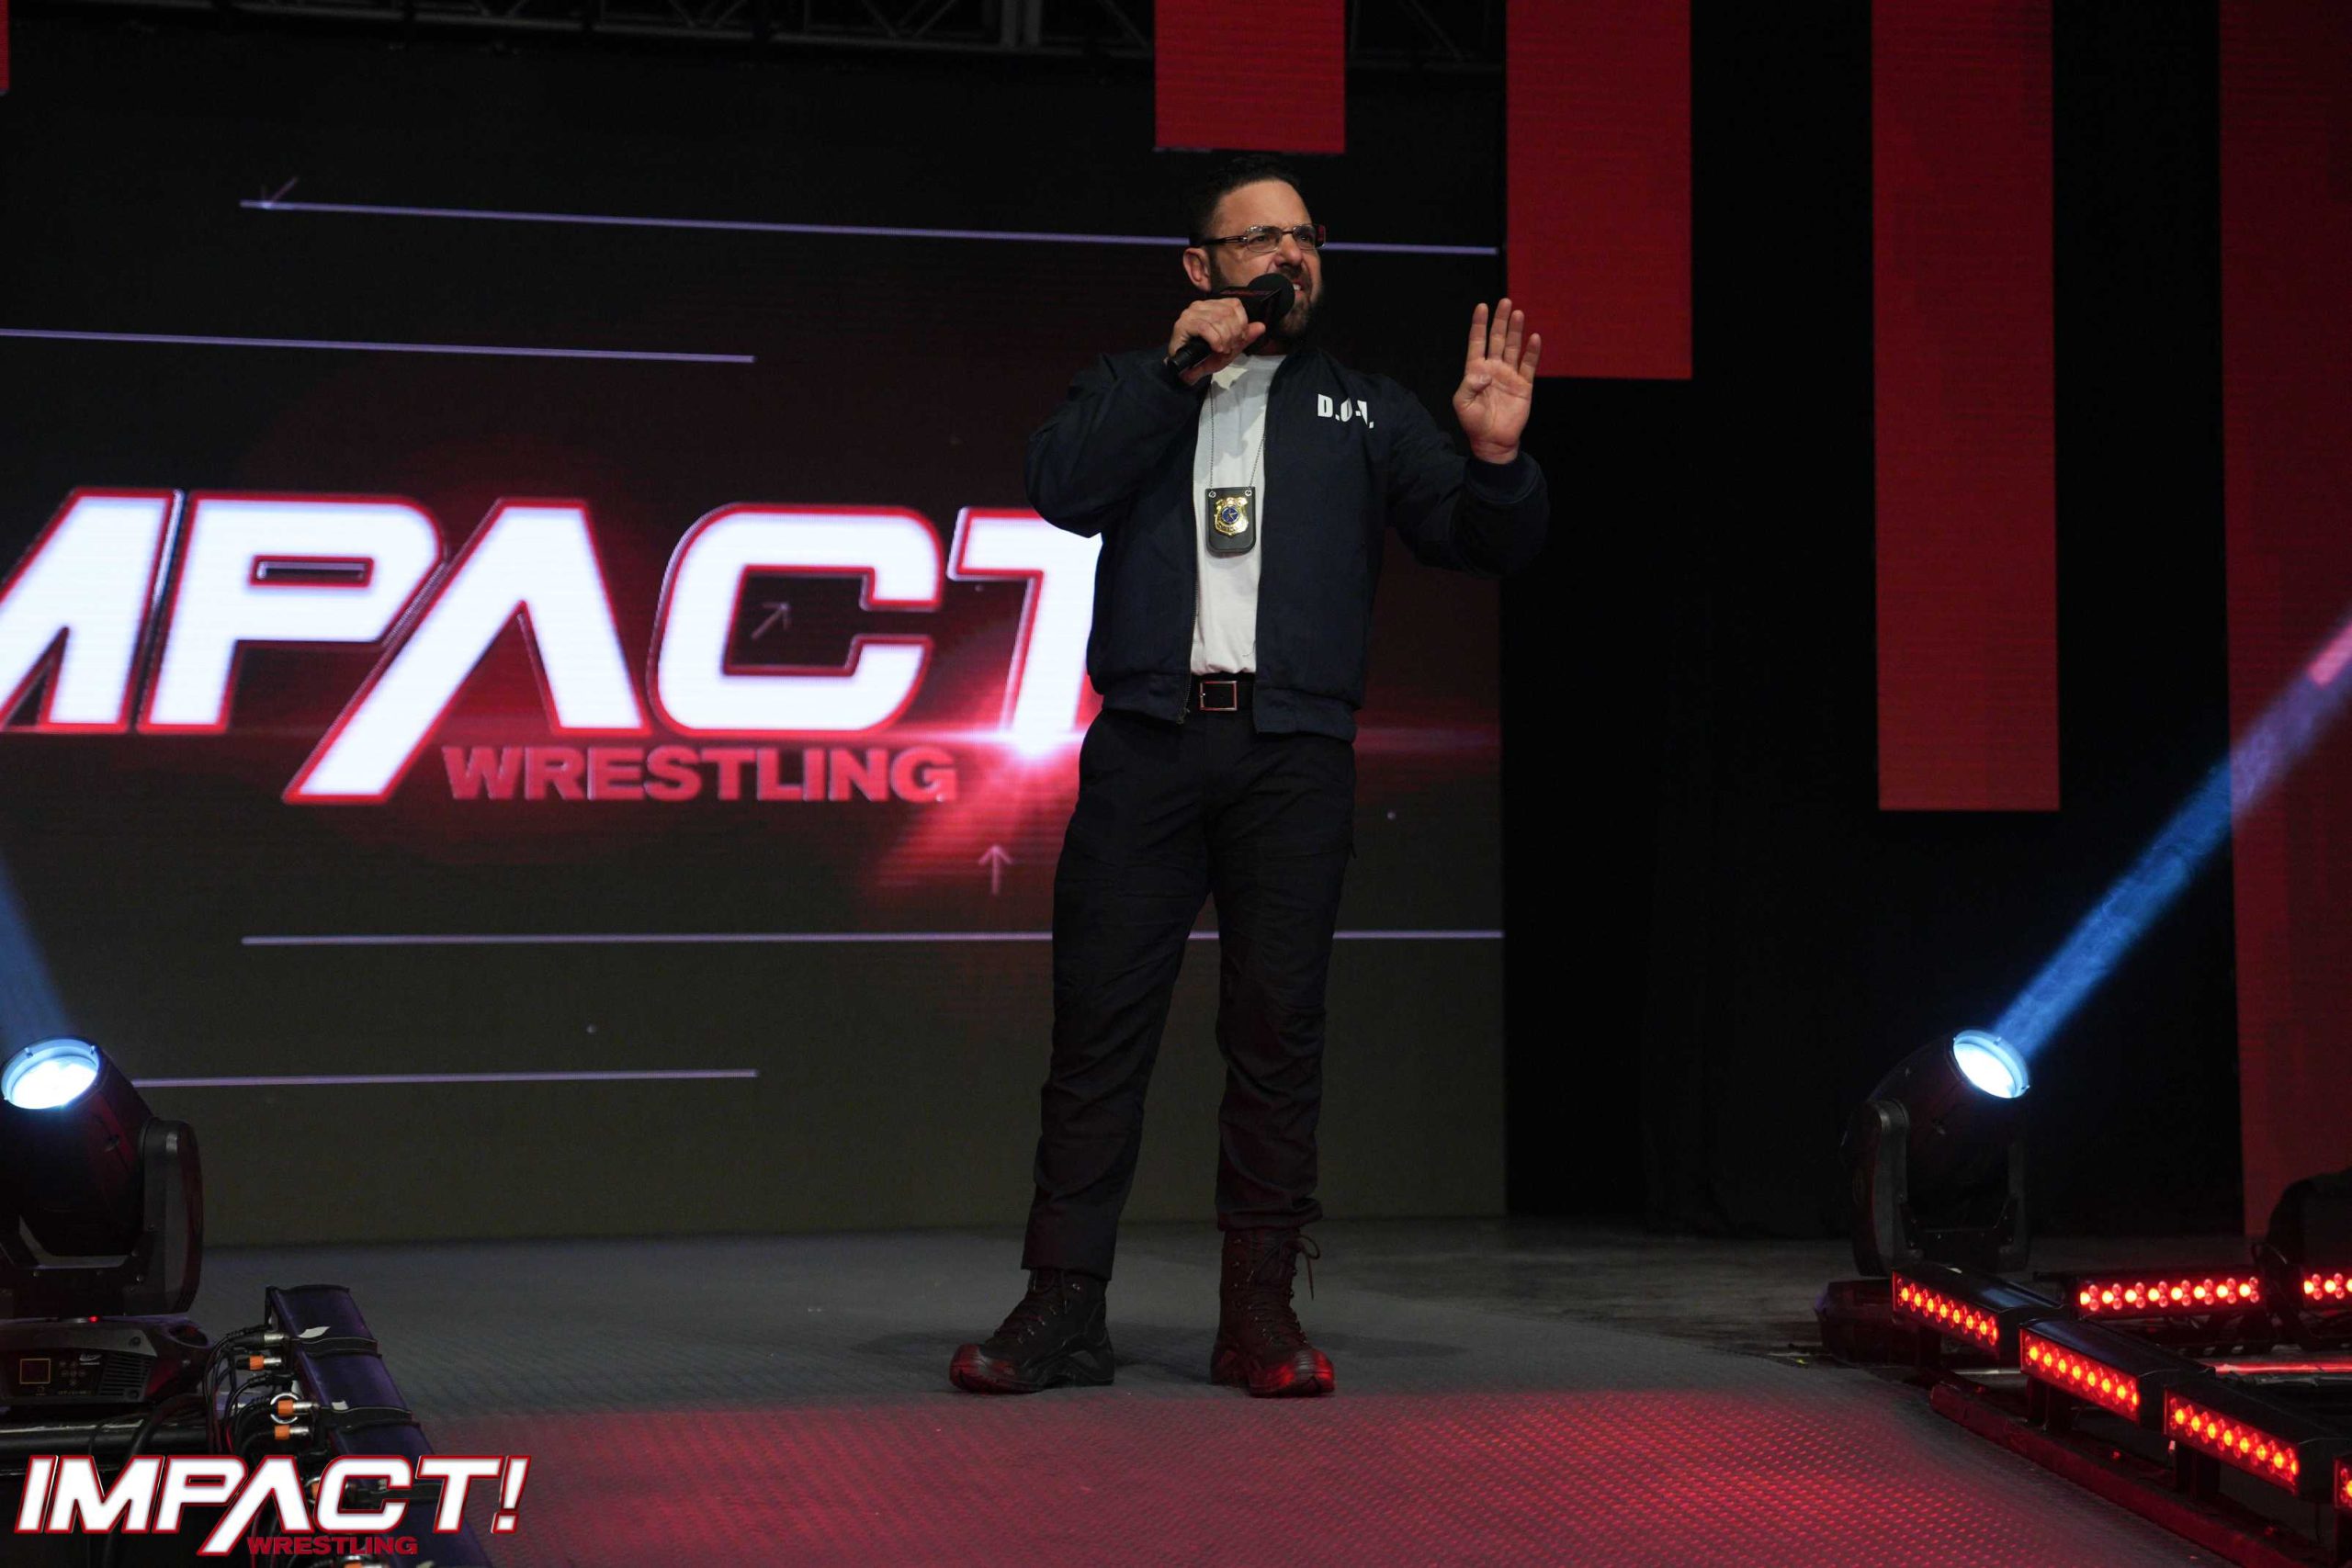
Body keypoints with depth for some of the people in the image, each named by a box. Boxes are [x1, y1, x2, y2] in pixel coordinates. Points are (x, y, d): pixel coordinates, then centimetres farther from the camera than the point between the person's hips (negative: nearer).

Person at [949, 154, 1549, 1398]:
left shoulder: (1363, 410, 20)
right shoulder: (1130, 388, 18)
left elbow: (1485, 544, 12)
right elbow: (1064, 492, -2)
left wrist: (1496, 460, -9)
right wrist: (1181, 366, -5)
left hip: (1294, 749, 1)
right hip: (1148, 738, 0)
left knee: (1276, 1026, -1)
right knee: (1099, 1020, -4)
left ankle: (1259, 1312, 4)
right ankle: (1062, 1306, 0)